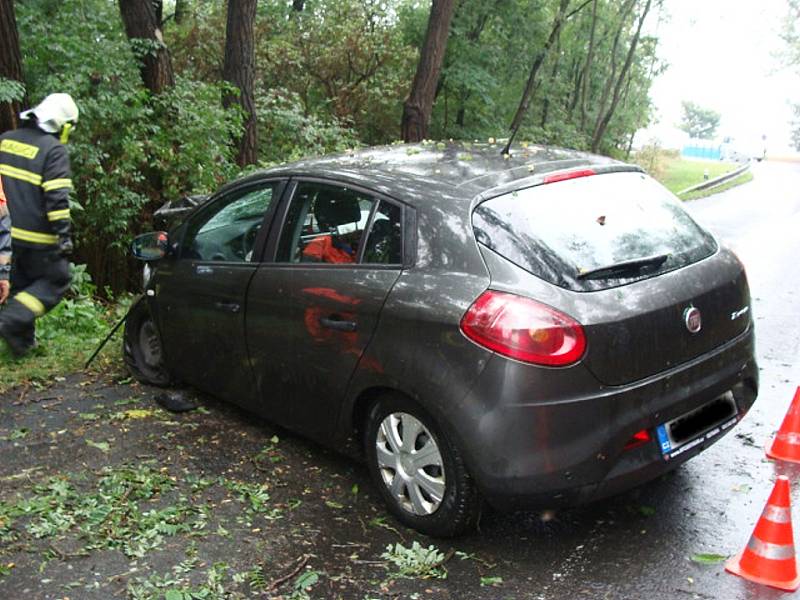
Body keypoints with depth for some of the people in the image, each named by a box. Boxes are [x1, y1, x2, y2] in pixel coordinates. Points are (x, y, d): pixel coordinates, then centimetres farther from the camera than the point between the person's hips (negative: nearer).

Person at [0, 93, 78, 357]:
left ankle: (22, 340, 23)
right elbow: (57, 197, -20)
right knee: (56, 280, 8)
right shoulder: (54, 150, -13)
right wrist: (64, 233, -17)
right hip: (37, 236, -7)